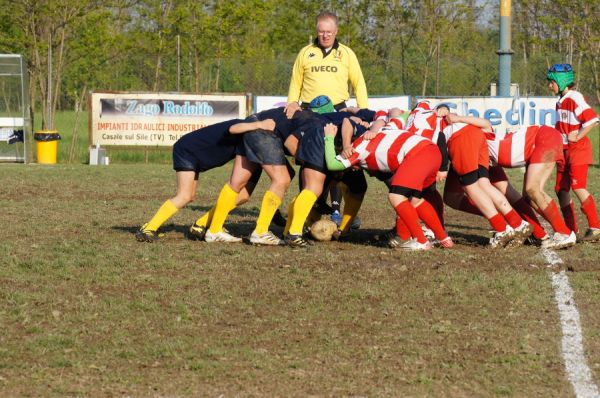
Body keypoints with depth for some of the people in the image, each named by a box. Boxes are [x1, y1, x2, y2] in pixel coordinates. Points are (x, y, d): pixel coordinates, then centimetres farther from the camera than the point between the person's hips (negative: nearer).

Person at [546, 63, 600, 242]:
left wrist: (577, 137, -19)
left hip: (578, 149, -10)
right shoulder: (561, 101, 13)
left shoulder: (574, 98, -15)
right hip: (565, 151, 10)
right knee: (561, 189, 7)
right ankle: (571, 230, 13)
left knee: (578, 187, -18)